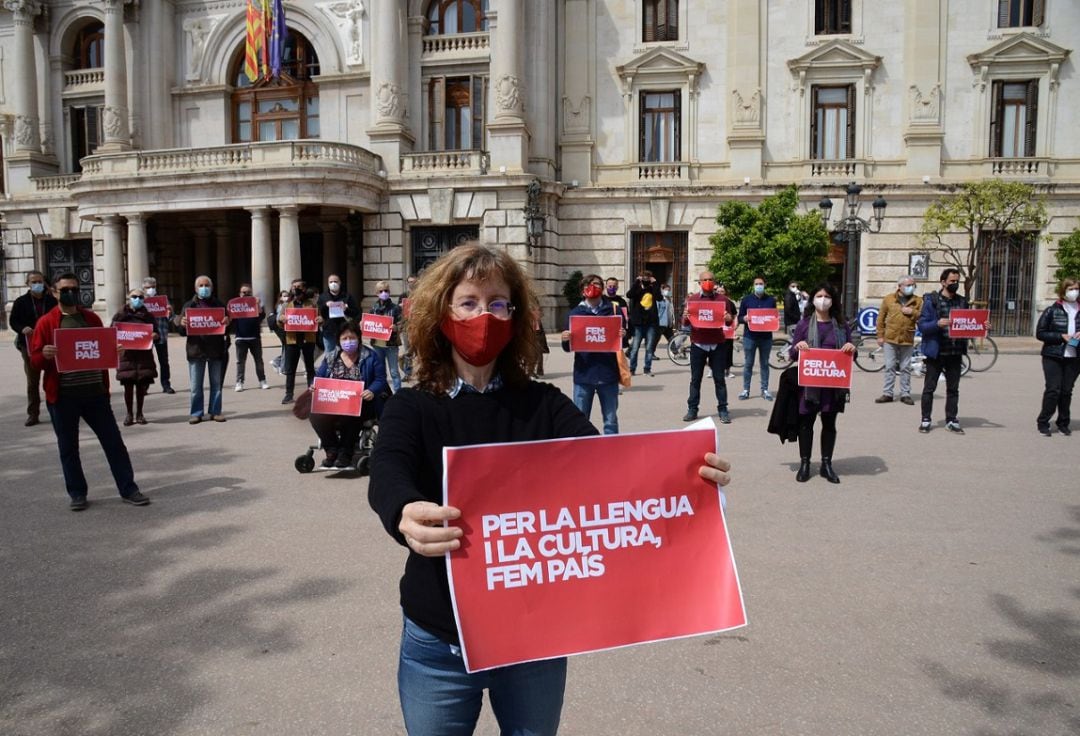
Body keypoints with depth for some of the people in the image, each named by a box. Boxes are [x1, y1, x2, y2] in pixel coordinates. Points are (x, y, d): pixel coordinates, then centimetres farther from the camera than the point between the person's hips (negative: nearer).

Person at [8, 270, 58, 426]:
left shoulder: (52, 301, 2)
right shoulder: (21, 302, 2)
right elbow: (13, 321, 4)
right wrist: (22, 329, -17)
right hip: (29, 345, 1)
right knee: (32, 381, 7)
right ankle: (33, 414, 13)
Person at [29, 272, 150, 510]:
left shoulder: (91, 318, 10)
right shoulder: (46, 322, 1)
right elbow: (35, 359, 0)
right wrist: (45, 355, -22)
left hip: (95, 393, 2)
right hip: (62, 396, -2)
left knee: (114, 442, 3)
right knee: (68, 447, 8)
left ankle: (128, 489, 10)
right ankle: (77, 493, 21)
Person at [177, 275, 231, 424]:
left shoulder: (219, 305, 11)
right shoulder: (189, 305, 8)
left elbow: (228, 325, 9)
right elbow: (182, 331, 4)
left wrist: (227, 323, -14)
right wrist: (182, 324, -19)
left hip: (216, 349, 1)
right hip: (196, 350, -1)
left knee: (216, 384, 6)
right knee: (196, 386, 1)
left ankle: (215, 411, 14)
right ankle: (196, 413, 8)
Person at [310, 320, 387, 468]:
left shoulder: (369, 356, 2)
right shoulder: (330, 356, 13)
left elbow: (380, 380, -1)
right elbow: (319, 378, 15)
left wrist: (372, 391, -22)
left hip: (360, 404, -3)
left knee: (349, 414, -37)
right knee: (315, 414, -27)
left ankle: (345, 452, -10)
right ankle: (332, 449, -3)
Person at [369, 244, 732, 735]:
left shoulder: (544, 405, -1)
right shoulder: (411, 408, -5)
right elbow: (388, 473, -25)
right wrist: (405, 515, -49)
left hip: (536, 636, 2)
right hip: (440, 642, -1)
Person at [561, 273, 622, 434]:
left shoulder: (613, 310, 4)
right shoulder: (575, 313, 5)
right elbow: (568, 348, 7)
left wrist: (622, 337, -16)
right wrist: (565, 340, -15)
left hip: (608, 374, 0)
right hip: (583, 375, 0)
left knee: (611, 421, 9)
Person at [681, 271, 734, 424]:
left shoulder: (722, 299, 5)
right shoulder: (692, 299, 5)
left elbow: (729, 321, 8)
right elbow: (685, 324, 5)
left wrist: (728, 319, -16)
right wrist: (685, 317, -18)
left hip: (717, 344, 0)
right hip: (698, 344, 0)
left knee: (719, 378, 3)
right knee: (695, 378, 4)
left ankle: (723, 410, 7)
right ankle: (692, 409, 8)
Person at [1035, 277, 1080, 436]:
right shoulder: (1052, 311, -2)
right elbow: (1040, 333, -3)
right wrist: (1061, 336, -14)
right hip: (1053, 357, -3)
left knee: (1067, 391, 6)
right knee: (1053, 390, -6)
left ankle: (1063, 423, 18)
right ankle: (1043, 422, 5)